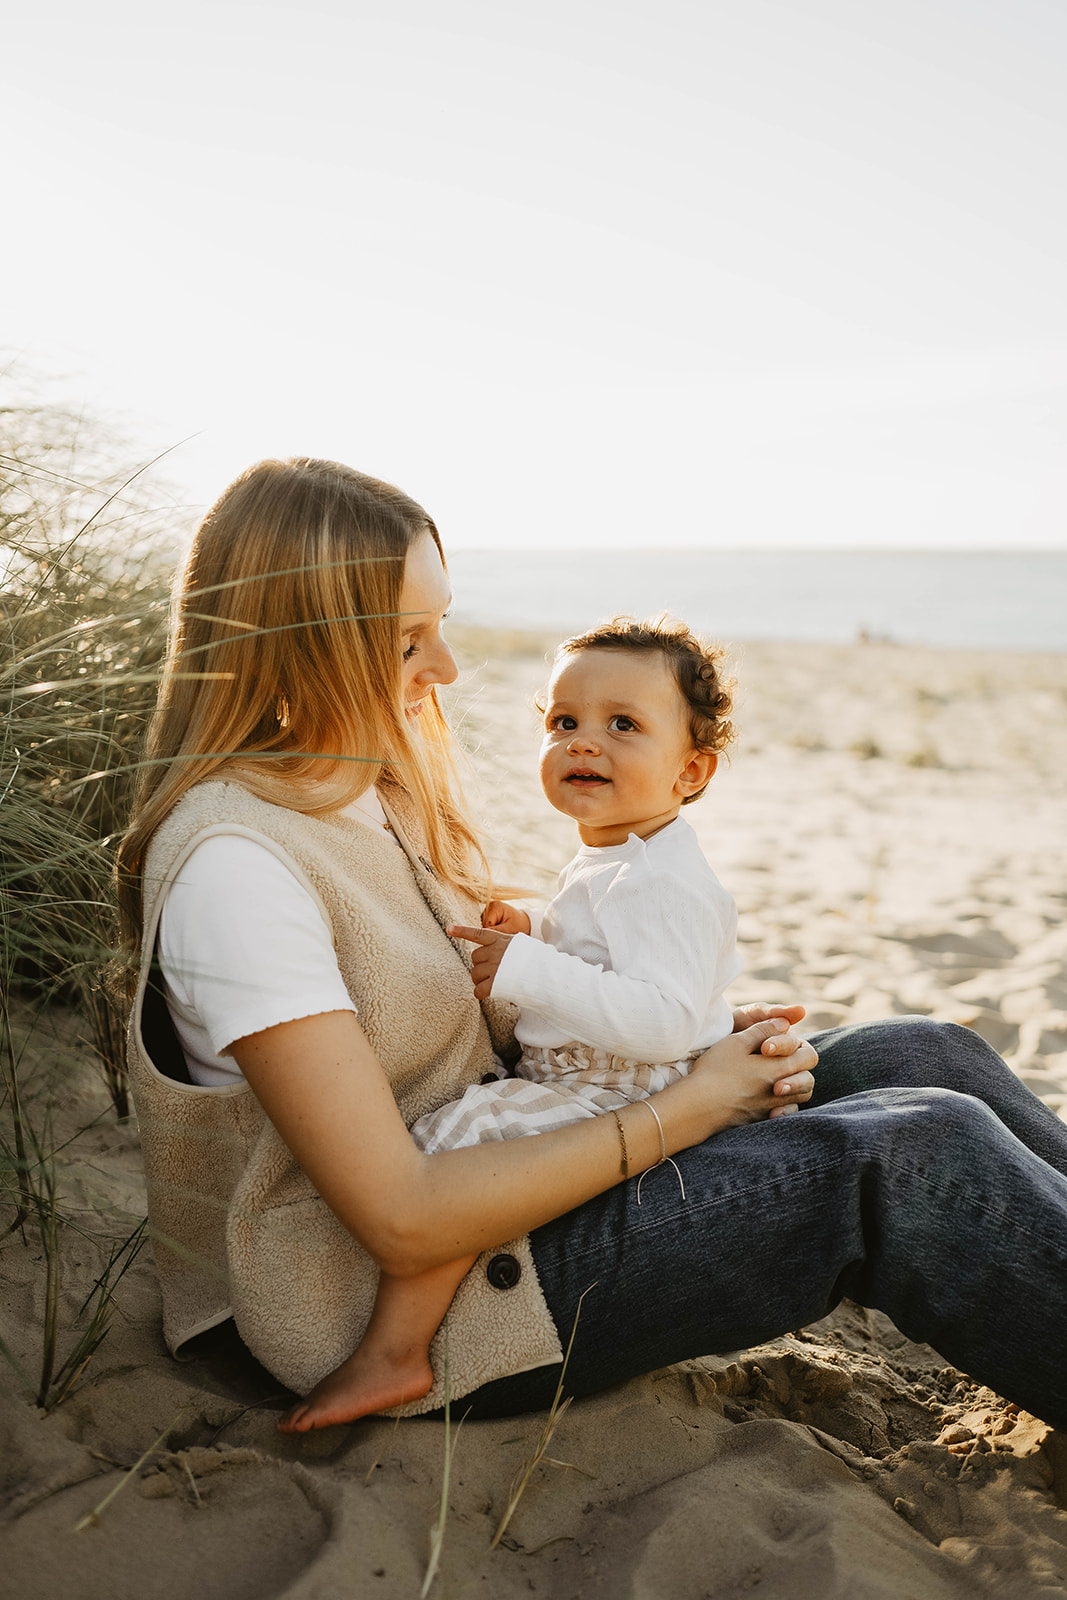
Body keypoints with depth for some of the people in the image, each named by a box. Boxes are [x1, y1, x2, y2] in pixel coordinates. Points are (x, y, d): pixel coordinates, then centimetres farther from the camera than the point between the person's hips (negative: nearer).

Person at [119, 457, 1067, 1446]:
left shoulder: (385, 791, 5)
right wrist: (684, 1108, -19)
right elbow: (405, 1222, -25)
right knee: (910, 1163, -18)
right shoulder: (235, 862, -24)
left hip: (483, 1164, 9)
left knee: (915, 1057, -1)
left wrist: (702, 1038, -7)